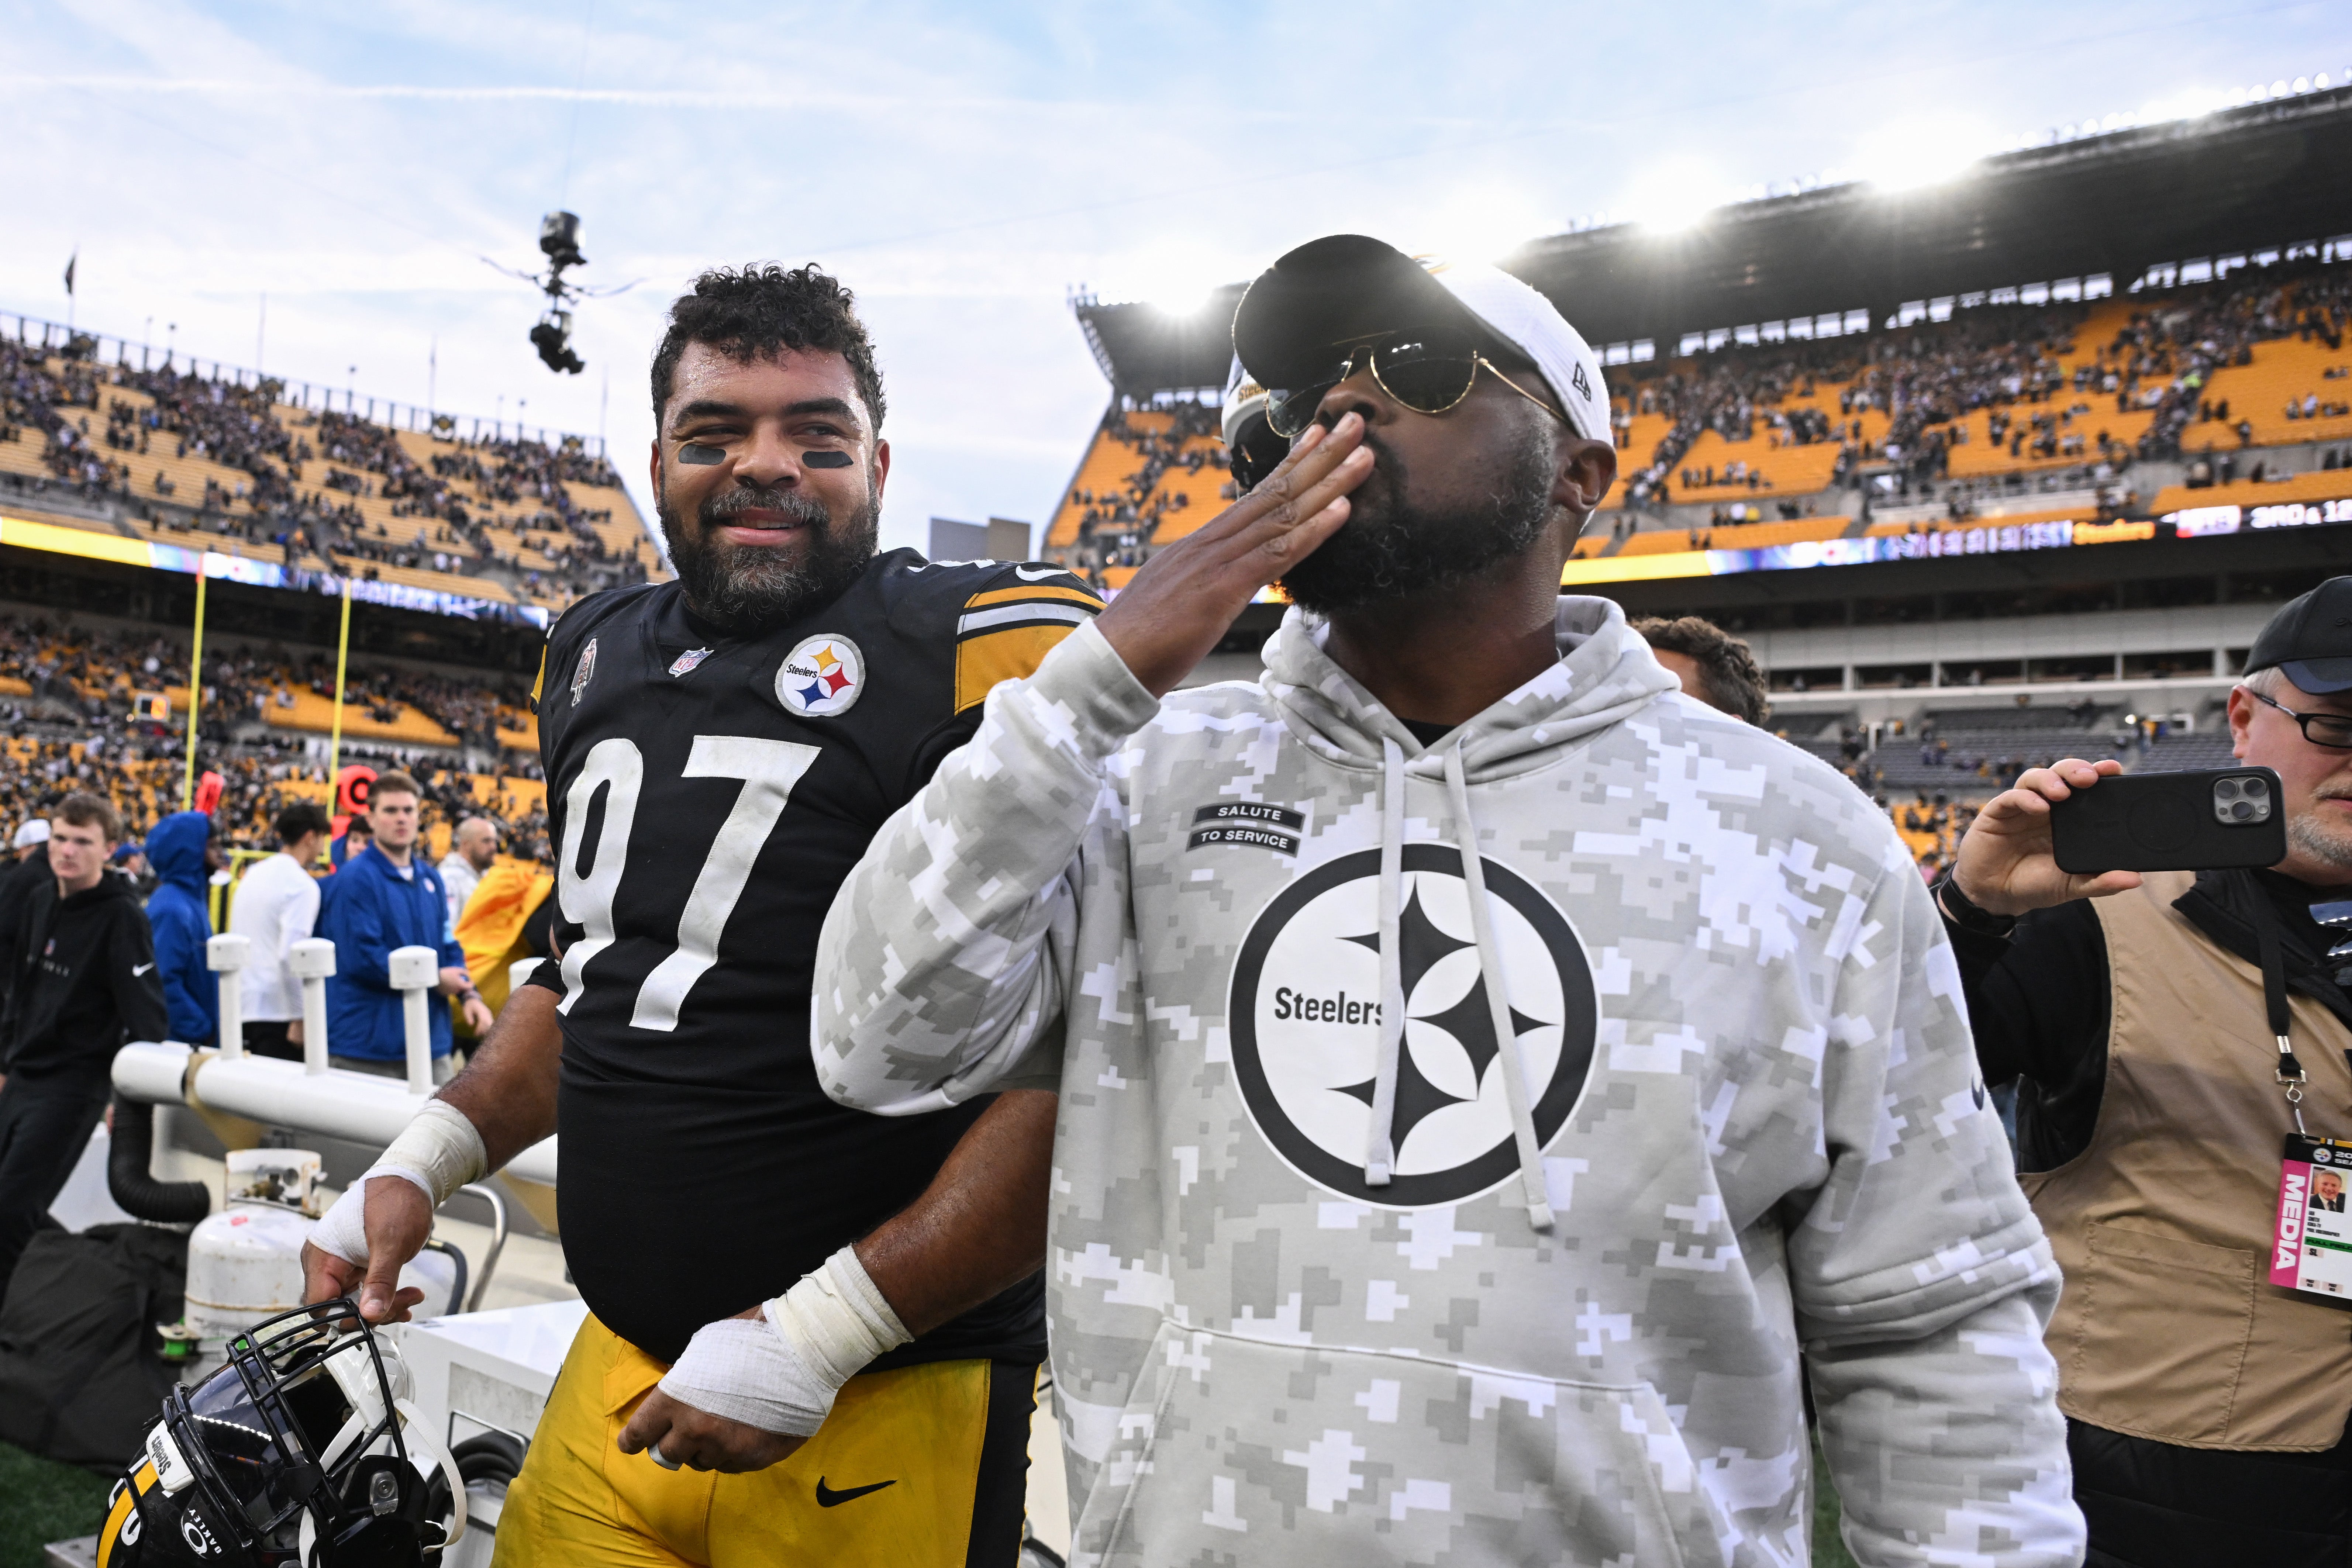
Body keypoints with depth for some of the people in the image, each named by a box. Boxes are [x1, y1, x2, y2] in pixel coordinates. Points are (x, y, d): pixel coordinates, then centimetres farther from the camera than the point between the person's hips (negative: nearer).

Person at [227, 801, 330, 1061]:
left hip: (243, 1008, 8)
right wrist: (300, 1017, -17)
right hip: (277, 1012, -8)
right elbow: (291, 955, -20)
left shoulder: (253, 874, 15)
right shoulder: (302, 885, -12)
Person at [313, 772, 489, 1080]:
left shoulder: (431, 878, 12)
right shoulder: (354, 879, -10)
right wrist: (434, 979, -12)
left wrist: (469, 994, -3)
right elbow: (362, 957, -18)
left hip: (430, 1041, 7)